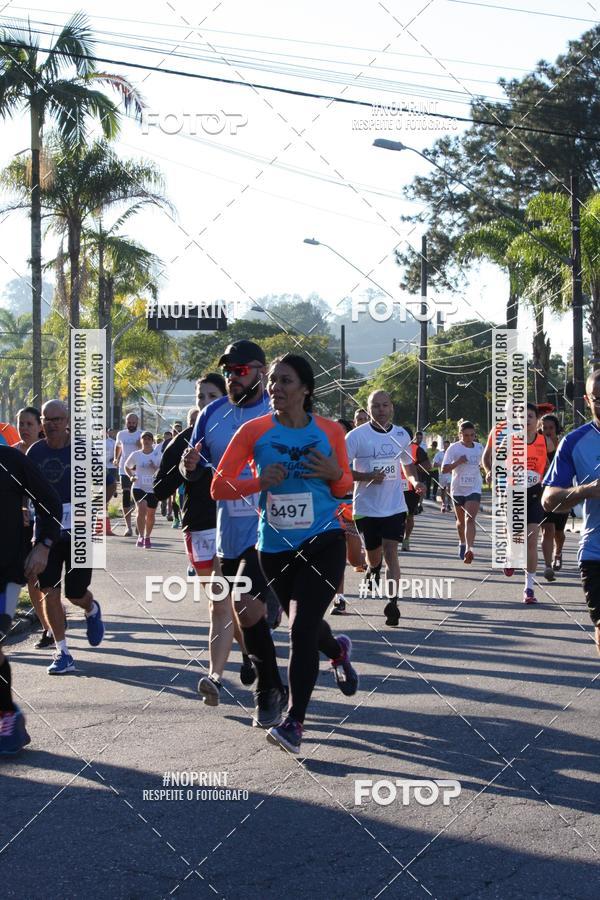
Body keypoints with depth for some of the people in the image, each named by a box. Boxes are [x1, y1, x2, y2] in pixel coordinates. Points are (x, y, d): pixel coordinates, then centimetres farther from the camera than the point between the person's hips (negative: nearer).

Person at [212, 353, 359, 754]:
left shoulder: (330, 431, -2)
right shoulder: (254, 431, -5)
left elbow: (344, 487, 11)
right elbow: (219, 486, -6)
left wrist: (335, 475, -11)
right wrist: (260, 482, -21)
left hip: (323, 542, -2)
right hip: (275, 547, 2)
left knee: (301, 629, -15)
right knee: (303, 625, 20)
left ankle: (294, 722, -4)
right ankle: (338, 651, 56)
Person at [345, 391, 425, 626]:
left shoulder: (402, 434, 6)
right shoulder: (357, 436, -7)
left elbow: (408, 464, 21)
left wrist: (415, 481, 0)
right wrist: (368, 477, -22)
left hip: (395, 506, 1)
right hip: (366, 507, -1)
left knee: (390, 553, -11)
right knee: (373, 553, 11)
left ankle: (392, 602, -14)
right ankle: (373, 570, 48)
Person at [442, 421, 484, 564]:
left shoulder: (479, 448, 4)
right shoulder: (454, 448, -5)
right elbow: (444, 469, -9)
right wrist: (458, 462, -21)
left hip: (474, 489, 0)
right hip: (458, 489, 0)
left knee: (470, 519, -19)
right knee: (461, 520, 17)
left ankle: (469, 550, -28)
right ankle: (462, 544, 42)